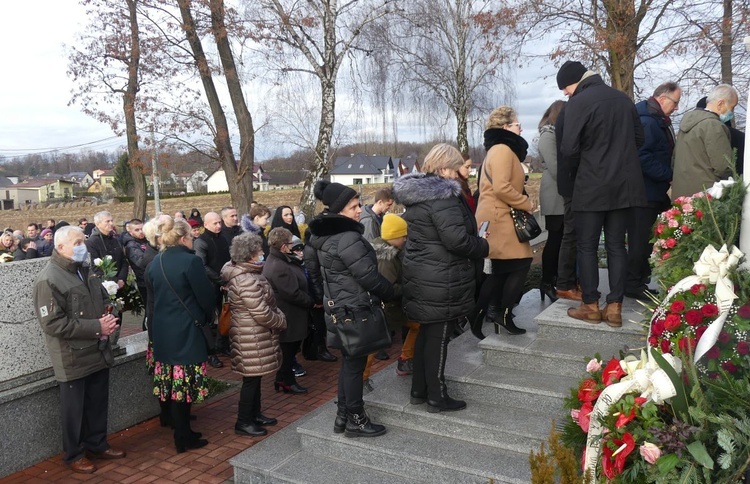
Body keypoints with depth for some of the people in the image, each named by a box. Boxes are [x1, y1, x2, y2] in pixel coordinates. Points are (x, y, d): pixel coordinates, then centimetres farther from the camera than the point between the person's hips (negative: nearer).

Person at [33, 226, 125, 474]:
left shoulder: (86, 270, 8)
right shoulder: (48, 280, -18)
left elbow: (104, 300, 18)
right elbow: (53, 323, -22)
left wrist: (108, 318, -5)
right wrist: (96, 327, -22)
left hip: (98, 352, 7)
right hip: (73, 358, -7)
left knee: (98, 404, 18)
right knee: (74, 409, 9)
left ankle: (97, 445, 35)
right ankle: (74, 454, 26)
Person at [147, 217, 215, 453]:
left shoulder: (156, 262, 5)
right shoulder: (191, 261, -17)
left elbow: (152, 292, 13)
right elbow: (206, 296, -13)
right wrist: (207, 316, 6)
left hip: (162, 330, 7)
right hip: (186, 331, -7)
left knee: (172, 383, 15)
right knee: (185, 384, 2)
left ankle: (182, 432, 28)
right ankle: (184, 439, 12)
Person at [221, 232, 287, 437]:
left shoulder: (243, 274, 10)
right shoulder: (247, 281, -25)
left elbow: (265, 305, 17)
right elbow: (262, 314, -25)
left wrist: (278, 315, 5)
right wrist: (282, 321, -9)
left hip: (253, 335, 11)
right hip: (252, 338, -11)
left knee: (255, 377, 20)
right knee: (251, 378, 1)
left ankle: (255, 414, 33)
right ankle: (243, 422, 14)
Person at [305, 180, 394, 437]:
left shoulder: (323, 235, 5)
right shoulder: (348, 238, -25)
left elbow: (314, 267, 17)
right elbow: (369, 276, -22)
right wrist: (390, 292, -5)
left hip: (338, 307, 9)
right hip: (354, 310, -9)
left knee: (348, 360, 19)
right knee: (355, 363, 3)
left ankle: (342, 416, 28)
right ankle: (355, 420, 17)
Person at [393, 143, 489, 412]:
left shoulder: (417, 194, 11)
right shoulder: (442, 196, -19)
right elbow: (457, 239, -26)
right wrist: (484, 247, -7)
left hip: (420, 276, 9)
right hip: (442, 282, -9)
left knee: (427, 333, 18)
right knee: (438, 337, 2)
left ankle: (419, 390, 29)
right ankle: (437, 398, 16)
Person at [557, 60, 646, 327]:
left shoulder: (579, 103, -10)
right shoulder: (623, 98, 10)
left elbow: (569, 148, -14)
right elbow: (639, 138, 16)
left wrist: (578, 170, 4)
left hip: (591, 185, -6)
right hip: (624, 183, 6)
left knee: (587, 246, 4)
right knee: (616, 245, 8)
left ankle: (591, 306, 8)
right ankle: (615, 308, 9)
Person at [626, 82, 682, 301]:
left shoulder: (659, 121, 17)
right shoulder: (647, 122, -17)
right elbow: (643, 158, -25)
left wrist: (667, 176, 10)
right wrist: (669, 176, -19)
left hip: (655, 191, 10)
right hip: (644, 191, -10)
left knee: (654, 238, 14)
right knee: (641, 239, -4)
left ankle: (643, 279, 23)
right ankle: (633, 284, 5)